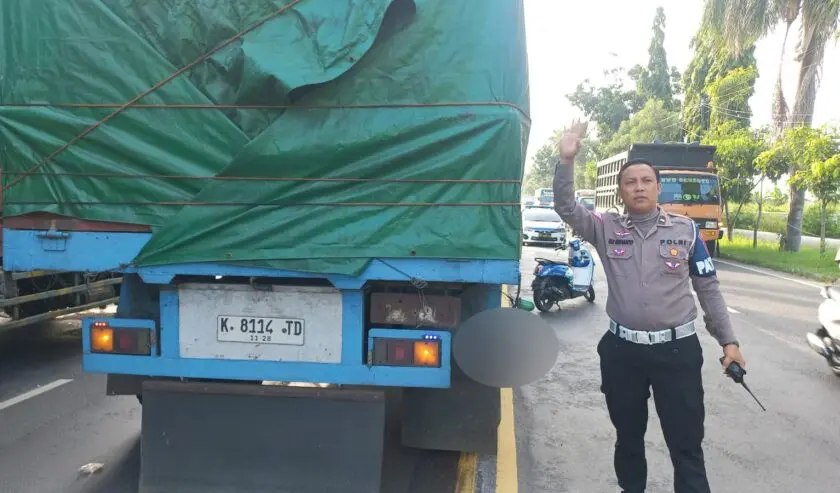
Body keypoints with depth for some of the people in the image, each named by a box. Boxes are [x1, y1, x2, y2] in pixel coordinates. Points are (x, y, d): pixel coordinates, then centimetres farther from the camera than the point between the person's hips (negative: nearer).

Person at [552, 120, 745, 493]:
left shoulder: (685, 229, 1)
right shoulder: (606, 228, 0)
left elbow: (708, 288, 5)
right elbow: (566, 208, -12)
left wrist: (728, 340, 3)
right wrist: (566, 160, -25)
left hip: (677, 349, -1)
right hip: (621, 349, 1)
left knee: (686, 444, 4)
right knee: (628, 435, 18)